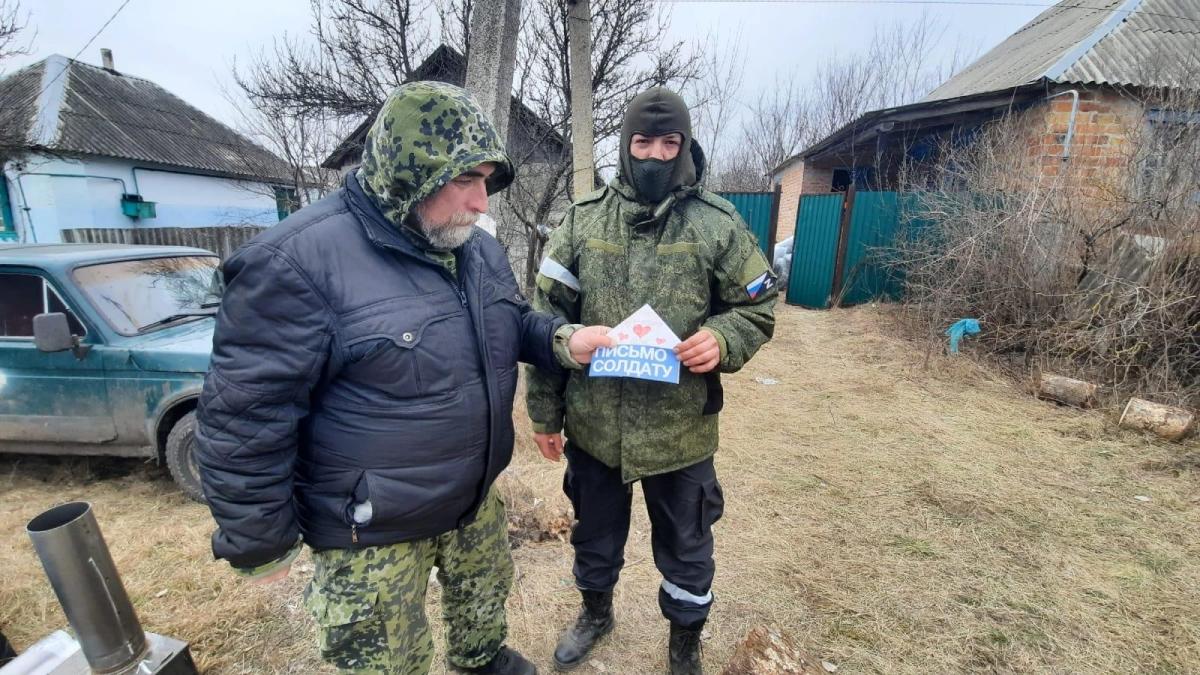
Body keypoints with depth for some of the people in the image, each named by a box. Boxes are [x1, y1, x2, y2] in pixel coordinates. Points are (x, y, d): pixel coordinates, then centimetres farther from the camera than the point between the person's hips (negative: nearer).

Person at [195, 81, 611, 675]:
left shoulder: (478, 249, -1)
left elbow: (514, 324, 13)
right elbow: (244, 417, -20)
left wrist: (564, 340, -9)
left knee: (485, 595, 31)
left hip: (476, 500, 7)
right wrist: (258, 543, -12)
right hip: (371, 532, -6)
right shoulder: (300, 262, -26)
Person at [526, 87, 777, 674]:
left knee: (686, 549, 18)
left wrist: (722, 338, -21)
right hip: (593, 424, 2)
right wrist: (544, 410, 1)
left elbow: (759, 307, 2)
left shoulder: (717, 223, -5)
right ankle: (596, 611, 55)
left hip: (680, 429, -1)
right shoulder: (583, 219, -1)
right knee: (594, 532, 24)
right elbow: (548, 319, 1)